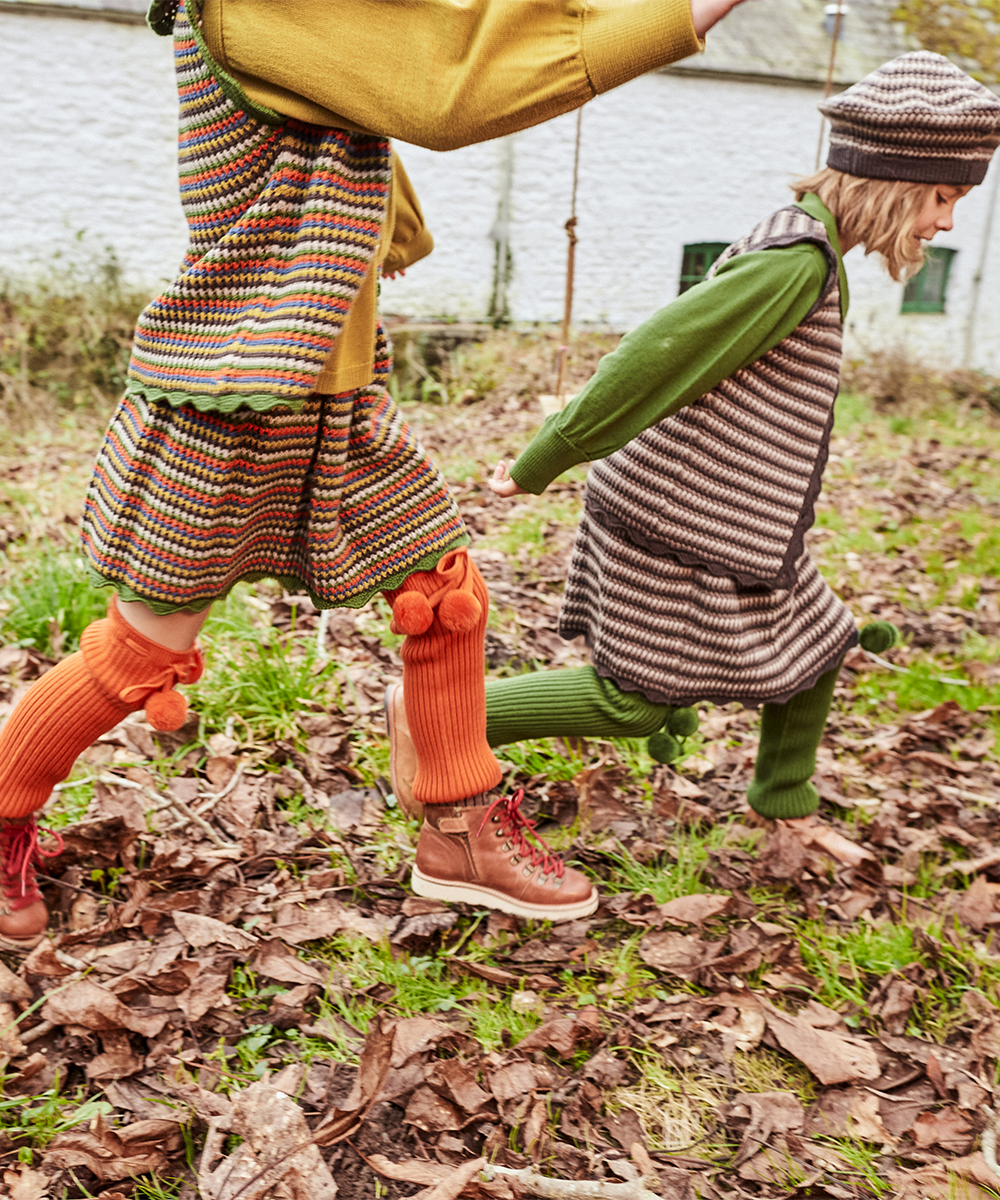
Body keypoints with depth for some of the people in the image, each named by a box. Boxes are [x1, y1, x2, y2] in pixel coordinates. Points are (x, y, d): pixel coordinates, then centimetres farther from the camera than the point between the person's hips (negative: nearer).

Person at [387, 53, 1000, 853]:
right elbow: (653, 360, -24)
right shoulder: (800, 261, -22)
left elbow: (686, 350, 17)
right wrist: (540, 468, -19)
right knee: (632, 703, 1)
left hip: (725, 515, 10)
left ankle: (788, 808, 38)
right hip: (675, 523, -10)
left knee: (810, 655, 18)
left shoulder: (802, 244, 10)